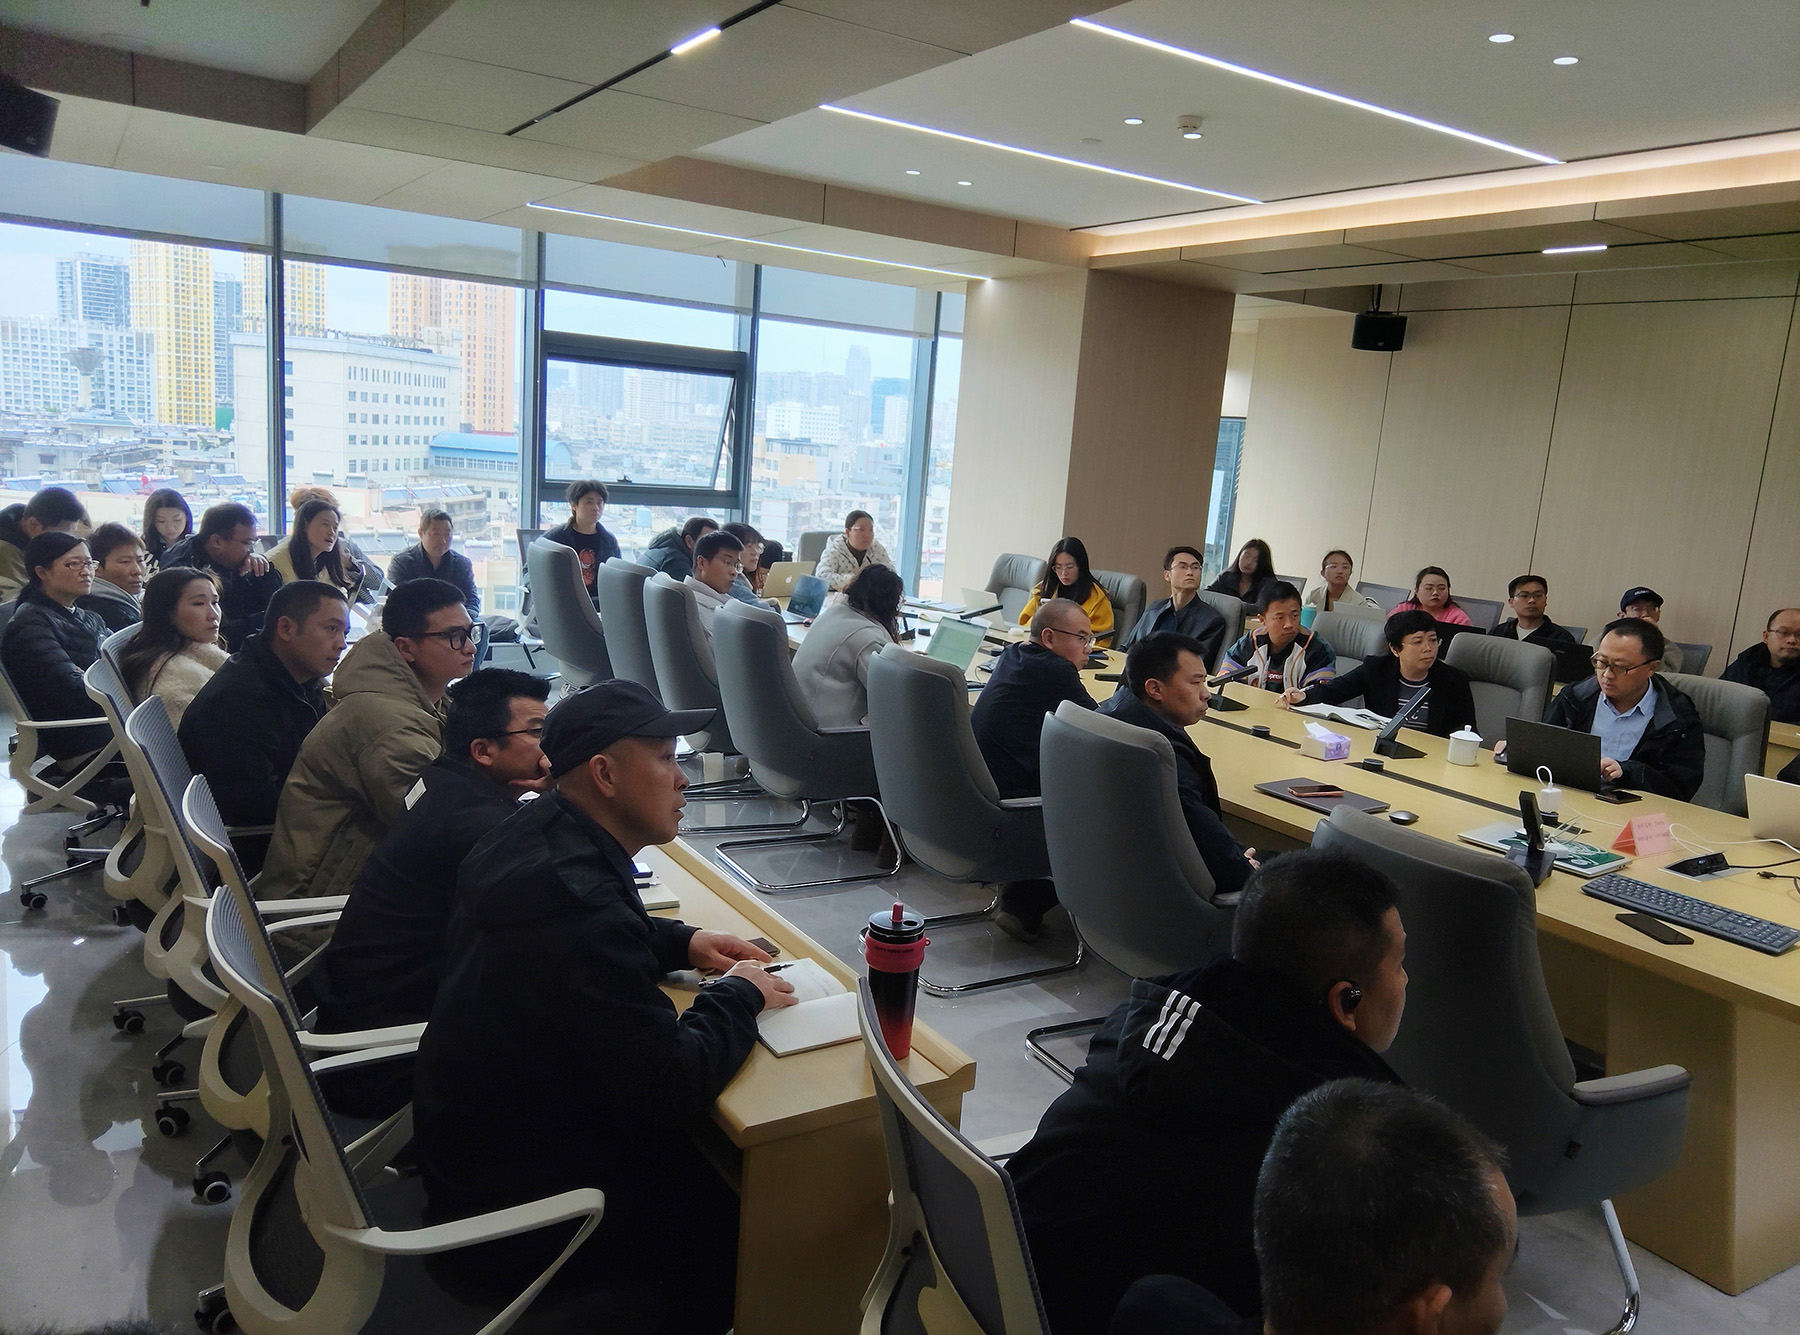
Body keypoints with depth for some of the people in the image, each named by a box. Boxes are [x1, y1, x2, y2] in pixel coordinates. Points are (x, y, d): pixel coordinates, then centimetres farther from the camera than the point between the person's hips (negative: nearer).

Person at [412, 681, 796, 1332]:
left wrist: (681, 942, 3)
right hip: (512, 1203, -8)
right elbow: (674, 1087, -29)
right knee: (738, 1214, 3)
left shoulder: (532, 832, -5)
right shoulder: (580, 901, -34)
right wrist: (738, 995, -12)